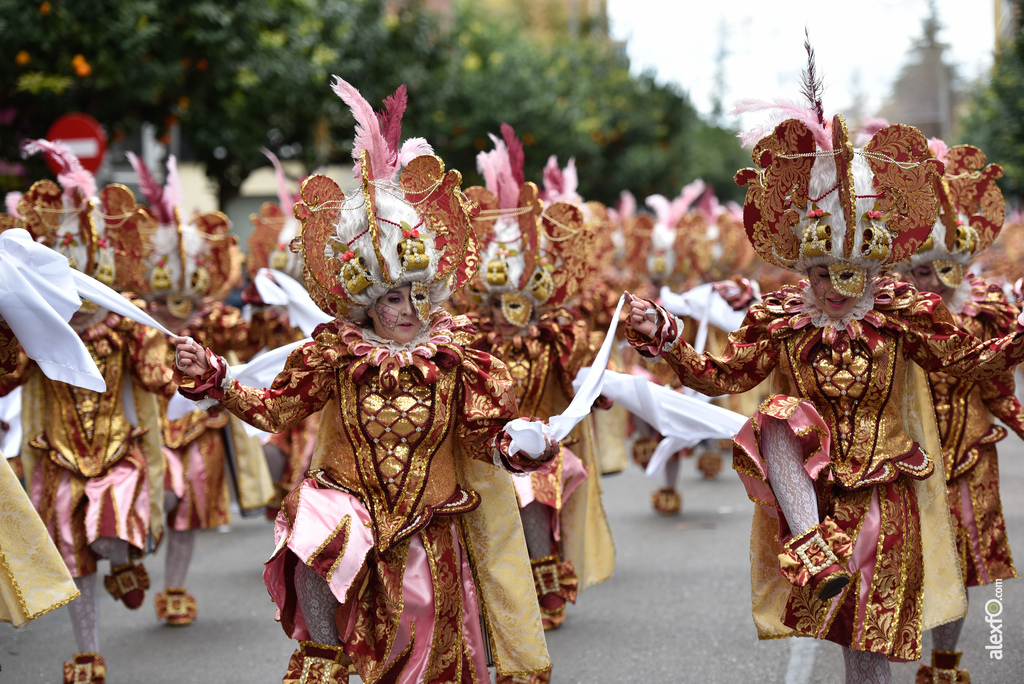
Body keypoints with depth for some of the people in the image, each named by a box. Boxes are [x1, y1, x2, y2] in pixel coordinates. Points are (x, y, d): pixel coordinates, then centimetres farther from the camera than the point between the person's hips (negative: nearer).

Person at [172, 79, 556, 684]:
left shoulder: (454, 356, -4)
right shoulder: (337, 355, -4)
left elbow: (483, 433, -2)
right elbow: (276, 409, 4)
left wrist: (515, 450, -22)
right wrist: (214, 379, -5)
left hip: (428, 518, 1)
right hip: (351, 498, -1)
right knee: (313, 549, -33)